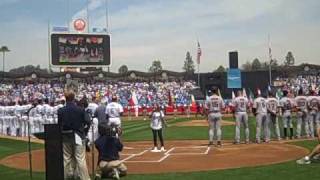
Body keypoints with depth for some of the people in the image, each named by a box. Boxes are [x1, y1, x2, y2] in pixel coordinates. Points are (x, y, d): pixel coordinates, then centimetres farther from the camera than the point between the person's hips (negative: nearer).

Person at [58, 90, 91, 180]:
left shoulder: (60, 111, -5)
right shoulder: (80, 110, -11)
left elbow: (58, 125, -2)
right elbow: (87, 122, -8)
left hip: (66, 138, 2)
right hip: (78, 137, -2)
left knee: (66, 159, 13)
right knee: (81, 159, -1)